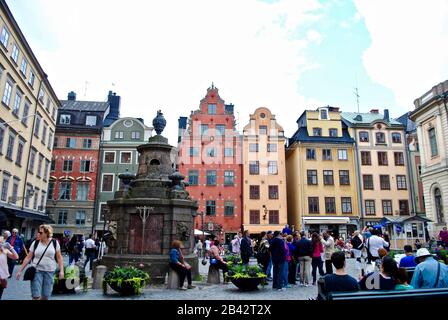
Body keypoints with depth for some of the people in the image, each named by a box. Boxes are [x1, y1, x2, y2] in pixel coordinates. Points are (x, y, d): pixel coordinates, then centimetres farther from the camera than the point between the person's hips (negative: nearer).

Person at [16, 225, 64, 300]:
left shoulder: (54, 243, -2)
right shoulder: (35, 243, -1)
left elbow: (59, 258, 1)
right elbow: (28, 258, 3)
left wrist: (61, 270, -6)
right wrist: (20, 270, 0)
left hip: (49, 272, 0)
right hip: (37, 271, 0)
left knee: (46, 296, 5)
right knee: (36, 296, -5)